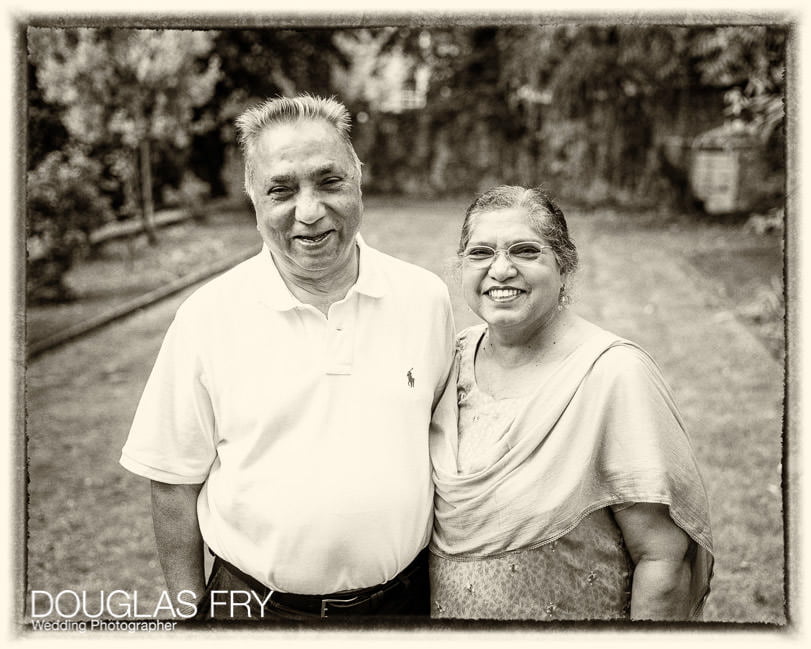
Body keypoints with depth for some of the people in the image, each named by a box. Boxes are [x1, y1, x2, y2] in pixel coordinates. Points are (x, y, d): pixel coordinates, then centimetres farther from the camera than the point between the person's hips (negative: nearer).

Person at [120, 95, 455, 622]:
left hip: (402, 597, 2)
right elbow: (175, 481, -4)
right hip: (254, 606, -1)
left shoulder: (425, 298, -6)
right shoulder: (207, 318, -11)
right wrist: (191, 611, -3)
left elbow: (446, 438, 5)